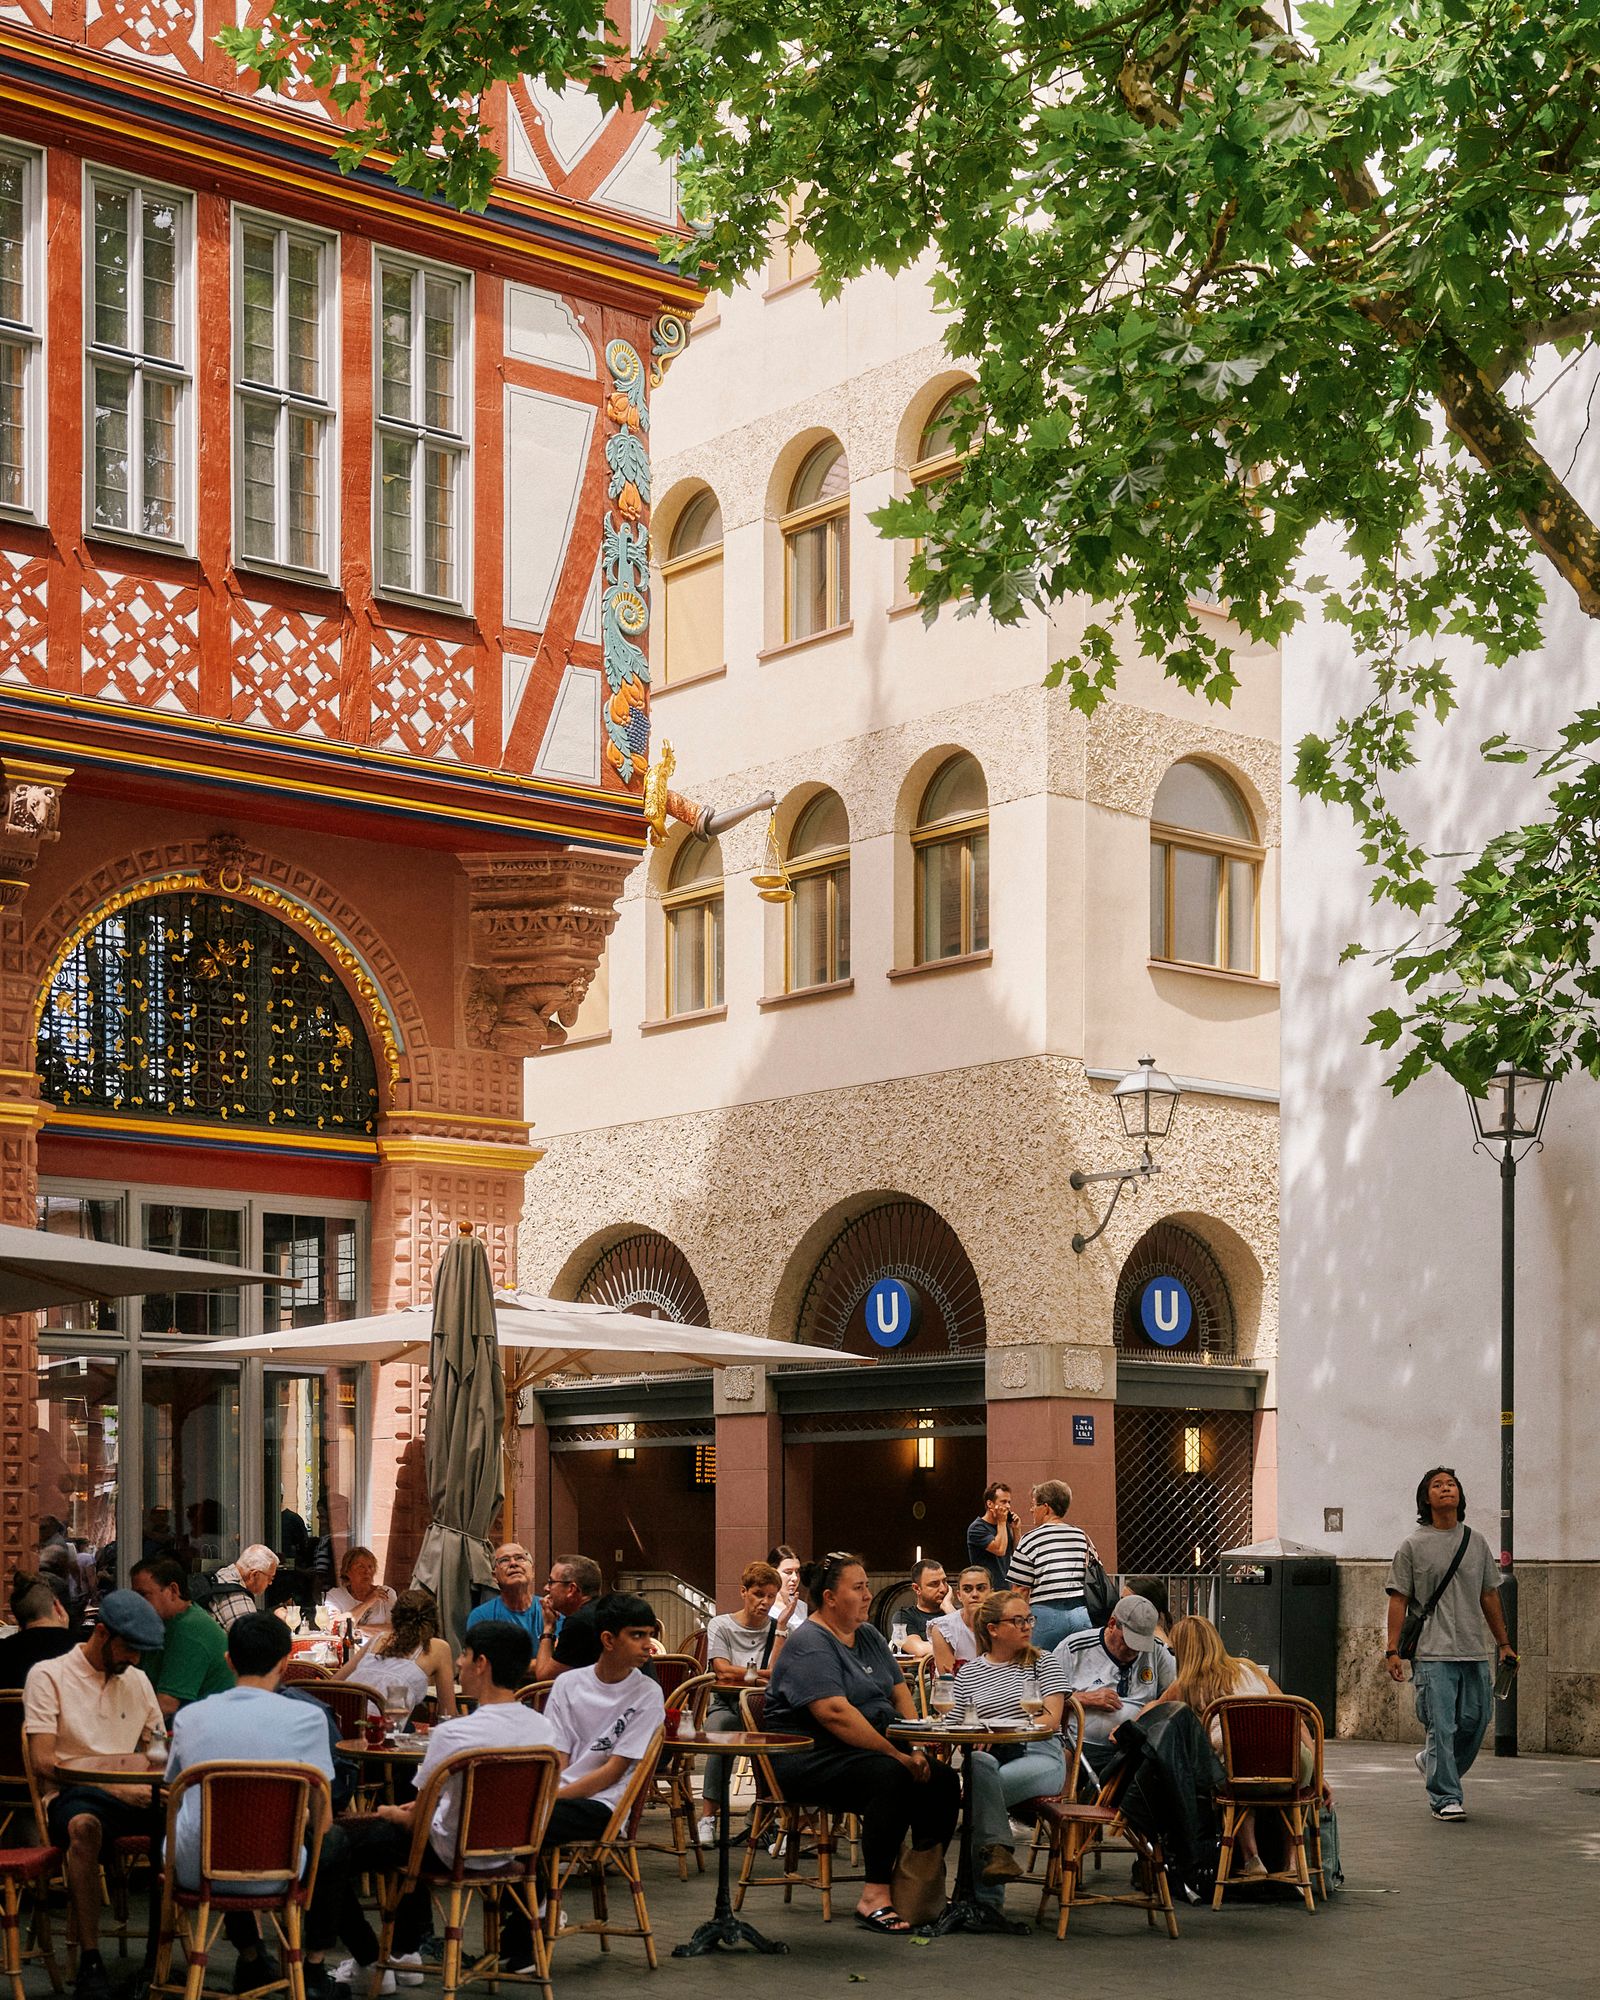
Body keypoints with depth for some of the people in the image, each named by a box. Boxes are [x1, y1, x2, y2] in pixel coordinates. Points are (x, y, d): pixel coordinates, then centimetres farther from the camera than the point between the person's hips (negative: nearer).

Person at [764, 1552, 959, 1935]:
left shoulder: (869, 1636, 16)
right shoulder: (810, 1644, -13)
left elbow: (900, 1693, 12)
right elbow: (835, 1713, -24)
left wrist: (917, 1748, -6)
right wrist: (897, 1755, -25)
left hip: (870, 1749, 9)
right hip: (810, 1757, -9)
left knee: (942, 1780, -14)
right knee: (890, 1776, -34)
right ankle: (875, 1896, -29)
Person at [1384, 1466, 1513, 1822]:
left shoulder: (1476, 1542, 13)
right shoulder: (1413, 1545, 1)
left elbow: (1489, 1596, 19)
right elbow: (1399, 1600, 0)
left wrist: (1503, 1643, 17)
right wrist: (1392, 1650, -6)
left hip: (1474, 1651, 4)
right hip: (1433, 1654, -4)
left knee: (1475, 1721, 6)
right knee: (1441, 1726, -8)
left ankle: (1432, 1763, 32)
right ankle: (1446, 1798, 0)